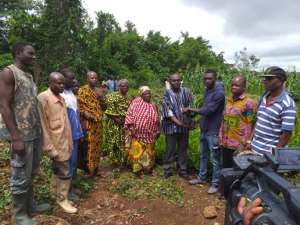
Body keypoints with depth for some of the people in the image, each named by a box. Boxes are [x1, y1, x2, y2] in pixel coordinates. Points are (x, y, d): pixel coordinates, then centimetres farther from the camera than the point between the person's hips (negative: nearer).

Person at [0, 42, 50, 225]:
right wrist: (16, 138, -19)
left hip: (36, 133, 8)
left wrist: (40, 130, 13)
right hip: (22, 135, -8)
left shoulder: (29, 75, 15)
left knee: (32, 173, 18)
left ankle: (30, 205, 34)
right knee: (21, 177, 4)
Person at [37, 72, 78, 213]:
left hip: (64, 143, 8)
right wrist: (50, 148, -19)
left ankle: (57, 196, 34)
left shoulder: (61, 98, 9)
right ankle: (62, 199, 20)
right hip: (56, 144, -8)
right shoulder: (43, 98, -16)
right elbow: (42, 126, -18)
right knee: (65, 173, 1)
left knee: (58, 171, 19)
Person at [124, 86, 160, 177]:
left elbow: (156, 120, 19)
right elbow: (130, 114, -12)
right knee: (137, 151, 3)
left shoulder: (153, 106, 14)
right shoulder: (137, 102, -5)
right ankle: (138, 169, 16)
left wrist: (157, 131, 17)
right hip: (137, 132, -5)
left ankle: (148, 167, 30)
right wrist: (131, 125, -21)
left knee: (149, 151, 15)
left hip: (149, 134, 6)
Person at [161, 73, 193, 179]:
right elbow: (167, 111, -9)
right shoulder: (167, 94, -4)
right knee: (170, 149, 5)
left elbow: (191, 107, 4)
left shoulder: (186, 92, 4)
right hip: (171, 125, -3)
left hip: (184, 125, 3)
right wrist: (178, 122, -16)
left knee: (183, 148, 12)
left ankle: (182, 170, 26)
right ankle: (168, 170, 20)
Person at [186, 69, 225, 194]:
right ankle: (202, 177, 35)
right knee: (203, 155, 19)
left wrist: (190, 109, -16)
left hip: (213, 131, -9)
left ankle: (215, 183, 19)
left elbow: (208, 110, -24)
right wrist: (200, 122, 8)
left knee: (215, 158, 4)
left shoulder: (219, 93, -20)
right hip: (204, 129, 9)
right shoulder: (208, 90, 9)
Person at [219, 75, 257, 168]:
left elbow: (249, 127, -13)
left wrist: (243, 145, -15)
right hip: (225, 144, 6)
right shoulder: (228, 100, 8)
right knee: (226, 169, 18)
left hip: (238, 146, -6)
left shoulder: (249, 103, -12)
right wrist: (220, 138, 12)